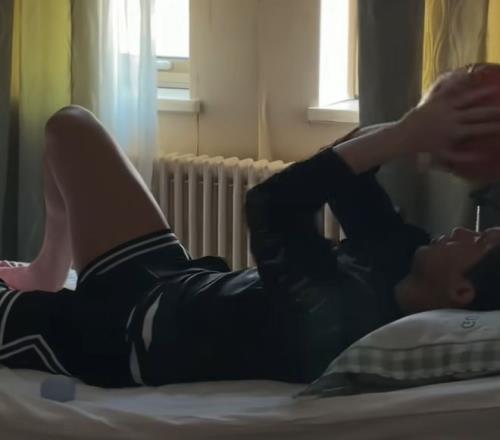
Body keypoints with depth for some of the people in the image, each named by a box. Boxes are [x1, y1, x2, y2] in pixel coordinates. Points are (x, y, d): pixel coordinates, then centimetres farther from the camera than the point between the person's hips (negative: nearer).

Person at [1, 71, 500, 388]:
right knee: (70, 126, 19)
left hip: (123, 332, -7)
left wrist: (407, 135, -32)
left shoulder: (338, 316, -37)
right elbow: (344, 177, -3)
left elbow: (270, 205, -34)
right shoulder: (401, 265, -12)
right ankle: (43, 278, 37)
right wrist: (413, 131, -20)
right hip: (171, 287, 7)